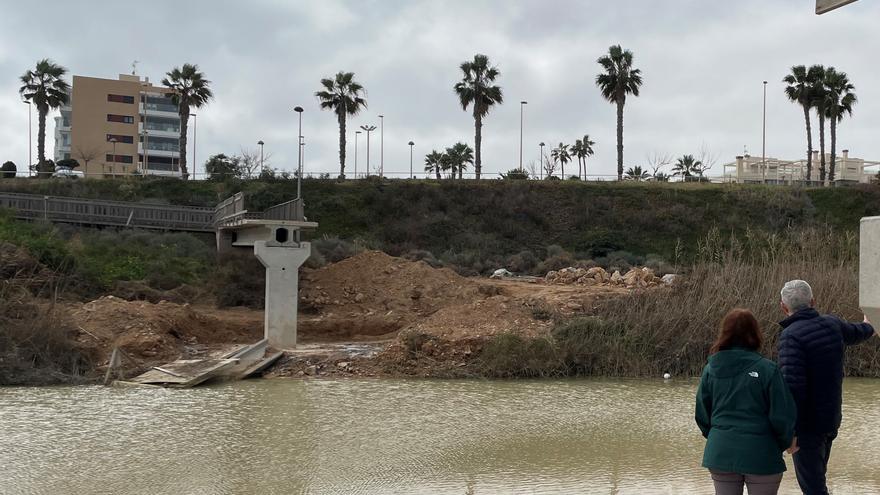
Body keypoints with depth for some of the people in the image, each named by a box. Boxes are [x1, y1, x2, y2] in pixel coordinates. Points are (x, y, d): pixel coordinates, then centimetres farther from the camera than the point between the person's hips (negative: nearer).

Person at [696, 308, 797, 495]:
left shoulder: (711, 369, 0)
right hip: (761, 455, -3)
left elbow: (702, 414, 5)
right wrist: (785, 443, 8)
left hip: (720, 453, 3)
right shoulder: (767, 369, -12)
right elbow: (782, 415, -11)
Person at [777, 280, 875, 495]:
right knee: (816, 476, 22)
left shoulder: (791, 336, -20)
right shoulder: (833, 325, 4)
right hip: (831, 419, 8)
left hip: (807, 424, -8)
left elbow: (792, 385, -28)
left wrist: (790, 430, -26)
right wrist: (868, 327, 53)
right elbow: (856, 332, 28)